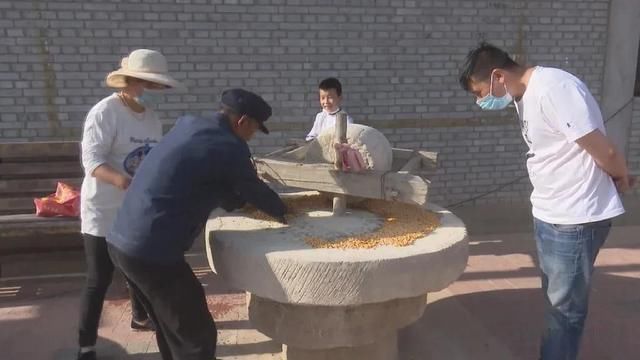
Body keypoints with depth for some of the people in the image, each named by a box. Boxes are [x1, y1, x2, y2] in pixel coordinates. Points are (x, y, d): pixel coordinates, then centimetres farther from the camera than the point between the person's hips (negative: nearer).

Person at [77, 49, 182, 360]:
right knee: (99, 280, 0)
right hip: (105, 212, -7)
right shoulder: (105, 112, -17)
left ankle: (139, 317, 46)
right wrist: (120, 179, -42)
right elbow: (92, 159, -25)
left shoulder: (152, 117, 6)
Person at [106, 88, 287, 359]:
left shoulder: (187, 125, 12)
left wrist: (241, 200, 32)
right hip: (151, 251, -9)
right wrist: (281, 212, 24)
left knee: (170, 326, 25)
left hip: (120, 241, 9)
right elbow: (255, 192, 5)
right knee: (197, 336, 5)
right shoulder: (230, 147, -12)